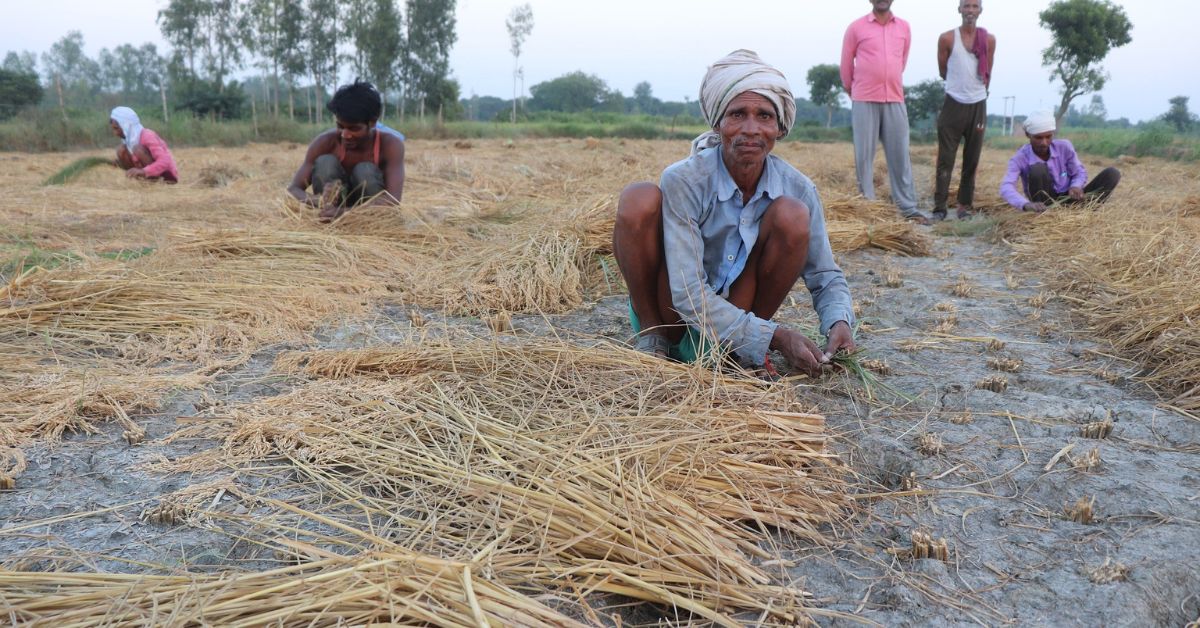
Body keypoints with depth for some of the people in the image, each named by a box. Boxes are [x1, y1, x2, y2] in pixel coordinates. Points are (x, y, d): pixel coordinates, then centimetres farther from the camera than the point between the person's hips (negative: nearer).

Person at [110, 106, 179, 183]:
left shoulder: (147, 136, -20)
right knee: (121, 150, -3)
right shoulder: (129, 138, 3)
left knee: (138, 149, -25)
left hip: (167, 176, -8)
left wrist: (144, 171, -44)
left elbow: (165, 161, -32)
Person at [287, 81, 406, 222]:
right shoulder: (326, 142, -16)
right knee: (325, 162, -24)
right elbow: (292, 190, -20)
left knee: (366, 171, -29)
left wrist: (345, 212, -50)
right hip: (333, 216, 2)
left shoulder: (390, 144, -22)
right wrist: (318, 201, -45)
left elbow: (393, 199, -35)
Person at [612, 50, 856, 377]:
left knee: (792, 215, -20)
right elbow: (687, 293, -26)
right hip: (674, 315, -3)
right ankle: (651, 338, -10)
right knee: (639, 200, -26)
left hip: (738, 318, 3)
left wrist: (839, 322, -24)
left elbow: (826, 276, -1)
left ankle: (747, 349, -5)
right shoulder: (683, 181, -22)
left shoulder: (798, 189, -11)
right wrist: (775, 336, -32)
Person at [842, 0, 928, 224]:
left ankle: (909, 208, 5)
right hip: (864, 102, -2)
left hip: (895, 101, 3)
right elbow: (846, 64, 7)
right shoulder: (856, 27, 1)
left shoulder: (904, 27, 10)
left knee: (900, 155, 2)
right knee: (864, 156, -1)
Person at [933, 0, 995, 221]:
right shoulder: (947, 38, -3)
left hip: (978, 106, 3)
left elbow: (987, 74, 13)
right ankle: (939, 206, -3)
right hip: (953, 104, -2)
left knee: (972, 161, 6)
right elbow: (943, 72, 7)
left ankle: (964, 205, 12)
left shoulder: (989, 40, 4)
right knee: (945, 160, -5)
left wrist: (977, 91, 16)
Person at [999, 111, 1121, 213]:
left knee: (1112, 174, -13)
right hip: (1045, 207, -3)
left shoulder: (1064, 147, -10)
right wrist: (1027, 205, -54)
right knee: (1037, 169, -29)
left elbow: (1080, 172, 0)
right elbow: (1006, 188, -33)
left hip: (1069, 201, 3)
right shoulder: (1019, 159, -18)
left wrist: (1076, 187, -25)